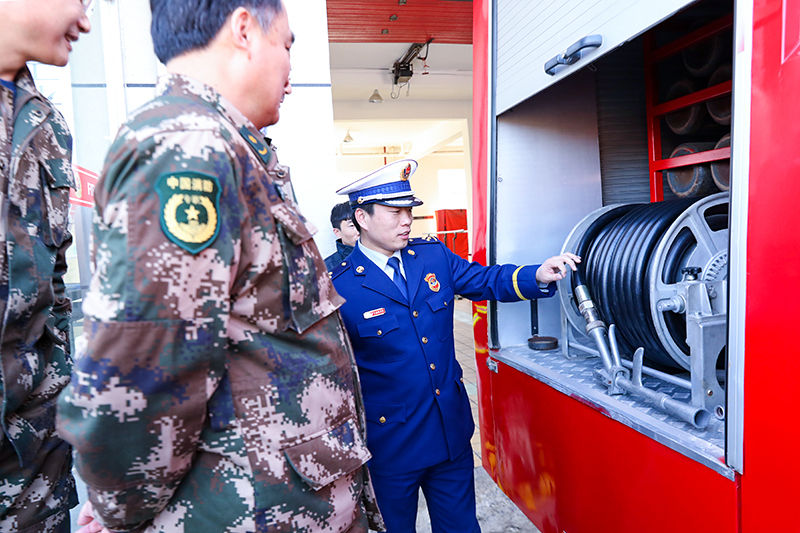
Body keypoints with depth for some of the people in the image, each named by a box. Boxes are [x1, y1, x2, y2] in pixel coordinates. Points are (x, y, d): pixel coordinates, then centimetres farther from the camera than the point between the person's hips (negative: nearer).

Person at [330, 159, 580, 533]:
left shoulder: (433, 255, -1)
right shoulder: (340, 287, -16)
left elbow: (484, 281, 8)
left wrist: (537, 276, -10)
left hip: (452, 430, 5)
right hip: (390, 444, -4)